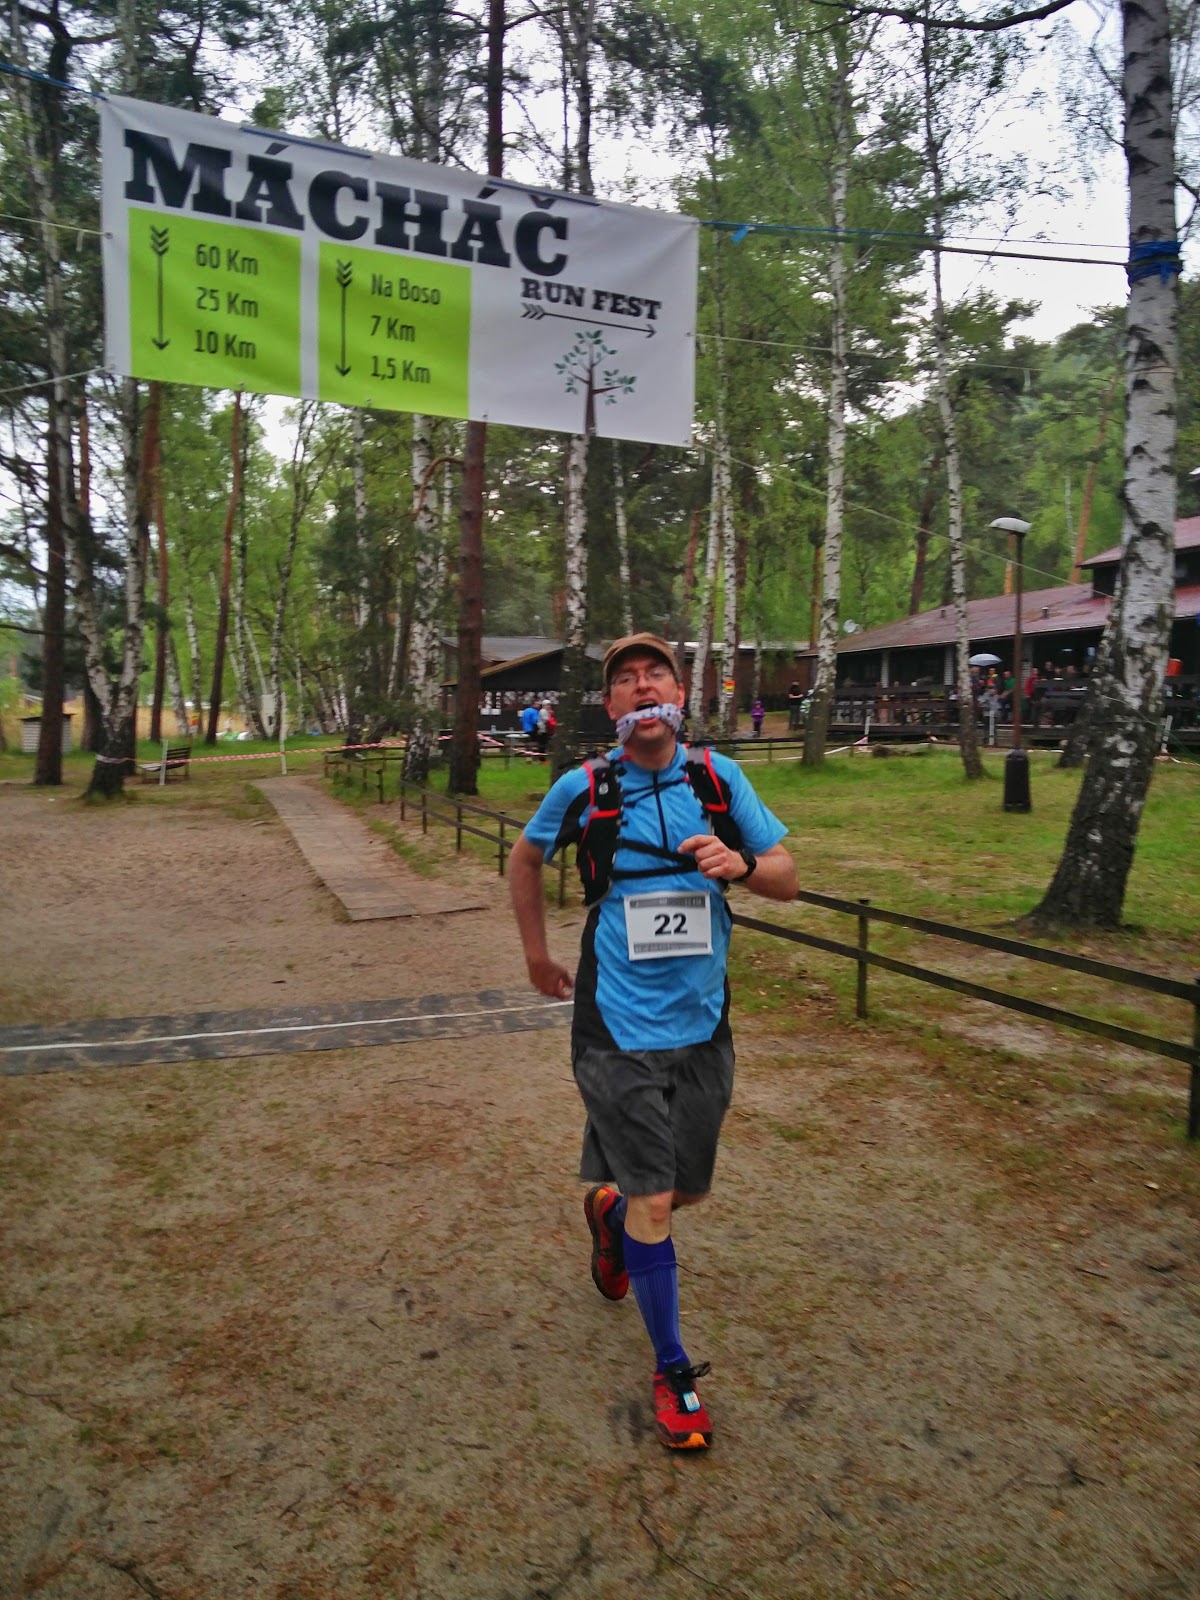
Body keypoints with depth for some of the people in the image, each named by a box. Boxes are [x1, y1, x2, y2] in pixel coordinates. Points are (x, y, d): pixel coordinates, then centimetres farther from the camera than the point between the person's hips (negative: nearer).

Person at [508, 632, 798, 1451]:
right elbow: (525, 858, 13)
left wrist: (741, 863, -19)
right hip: (620, 1026, -3)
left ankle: (609, 1214, 53)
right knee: (653, 1201, -1)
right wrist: (537, 953, 14)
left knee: (688, 1188, 18)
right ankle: (673, 1371, 21)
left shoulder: (719, 778, -1)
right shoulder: (582, 789, -6)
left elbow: (788, 879, 3)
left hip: (704, 1023, 3)